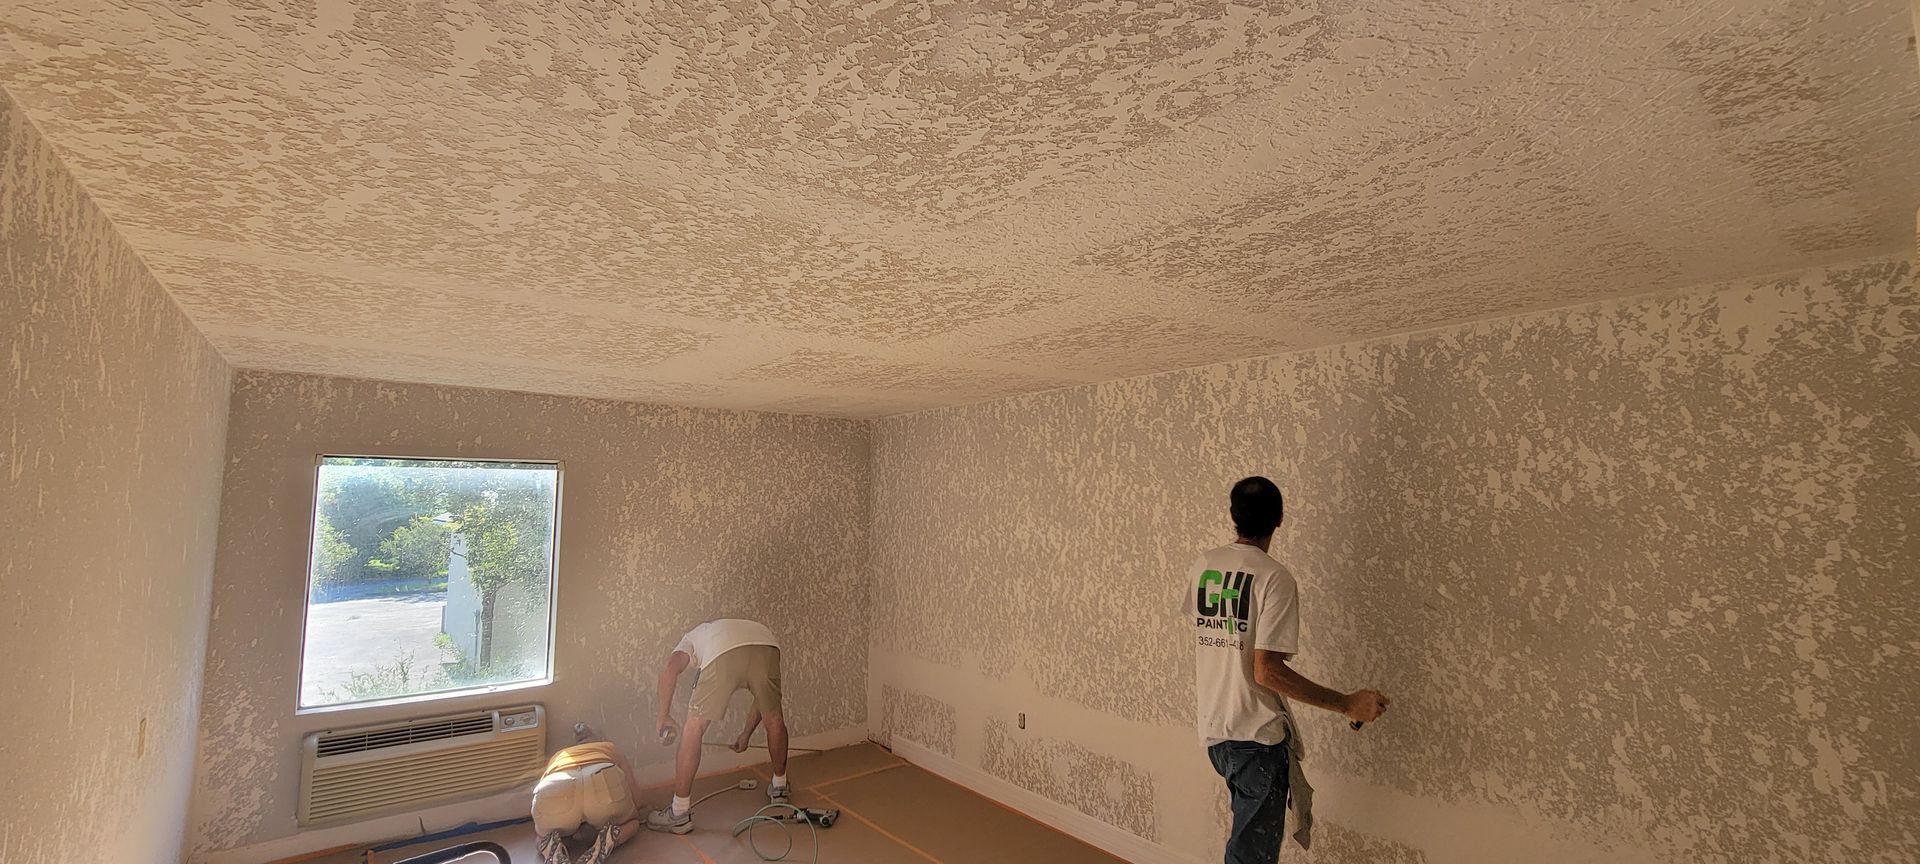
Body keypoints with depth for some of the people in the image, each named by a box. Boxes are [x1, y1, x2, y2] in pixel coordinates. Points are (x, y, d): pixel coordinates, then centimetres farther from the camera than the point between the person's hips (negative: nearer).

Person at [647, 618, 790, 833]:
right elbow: (763, 697, 46)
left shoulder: (692, 638, 39)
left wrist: (665, 717, 23)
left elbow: (669, 670, 13)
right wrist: (746, 734, 59)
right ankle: (780, 787, 43)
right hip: (767, 645, 4)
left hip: (722, 654, -3)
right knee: (774, 718, 27)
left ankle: (680, 813, 21)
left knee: (693, 729, 14)